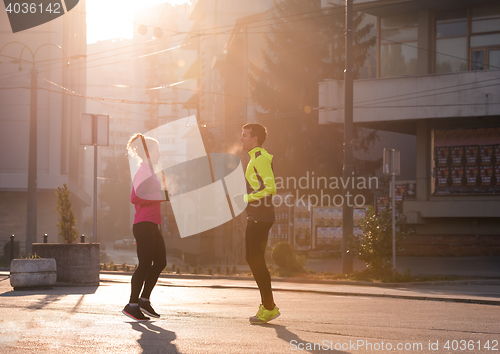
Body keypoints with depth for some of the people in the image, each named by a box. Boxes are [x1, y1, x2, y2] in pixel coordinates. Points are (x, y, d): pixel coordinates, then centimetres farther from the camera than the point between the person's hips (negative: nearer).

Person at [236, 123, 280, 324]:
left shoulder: (260, 159, -13)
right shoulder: (256, 158, 19)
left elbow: (271, 188, -23)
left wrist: (246, 198, -19)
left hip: (260, 217, -10)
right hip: (256, 217, 10)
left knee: (256, 260, -9)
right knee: (253, 259, 11)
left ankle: (269, 308, -5)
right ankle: (267, 305, 15)